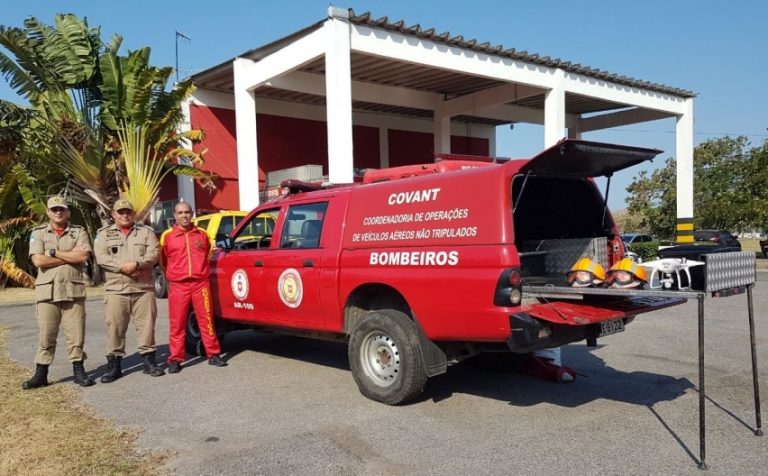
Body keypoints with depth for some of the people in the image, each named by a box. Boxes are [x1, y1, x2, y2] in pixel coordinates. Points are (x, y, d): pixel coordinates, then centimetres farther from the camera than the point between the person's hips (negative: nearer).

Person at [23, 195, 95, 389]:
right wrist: (71, 257, -7)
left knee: (76, 333, 2)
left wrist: (54, 252, -8)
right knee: (46, 334, 4)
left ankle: (78, 371, 11)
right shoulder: (38, 233, 8)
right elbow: (38, 260, -8)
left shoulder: (79, 232, 7)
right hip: (47, 291, 0)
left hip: (74, 290, 0)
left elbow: (83, 256, -9)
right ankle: (41, 374, 13)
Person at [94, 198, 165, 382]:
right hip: (115, 289, 0)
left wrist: (136, 264, -17)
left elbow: (154, 254, -1)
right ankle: (114, 365, 9)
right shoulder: (104, 234, 11)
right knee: (115, 327, 0)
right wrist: (122, 267, -15)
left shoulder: (146, 231, 12)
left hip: (143, 288, 1)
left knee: (146, 325, 2)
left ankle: (148, 361, 12)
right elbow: (101, 258, -3)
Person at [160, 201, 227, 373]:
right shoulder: (167, 236, 2)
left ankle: (213, 355, 12)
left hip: (201, 283, 2)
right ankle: (175, 359, 8)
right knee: (177, 323, 1)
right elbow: (162, 261, 13)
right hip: (177, 285, -1)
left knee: (206, 319, 4)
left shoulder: (202, 234, 10)